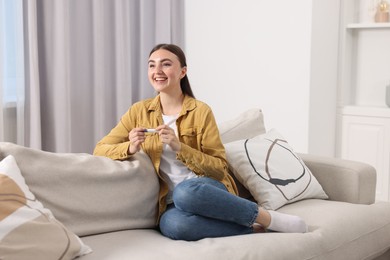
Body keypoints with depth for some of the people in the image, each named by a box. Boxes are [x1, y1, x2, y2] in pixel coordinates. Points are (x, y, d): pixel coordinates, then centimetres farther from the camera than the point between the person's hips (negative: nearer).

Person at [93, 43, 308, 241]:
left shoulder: (201, 111, -3)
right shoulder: (139, 112, 7)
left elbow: (219, 168, -5)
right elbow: (99, 150, 7)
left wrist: (179, 147, -19)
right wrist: (130, 147, -14)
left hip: (208, 192, -2)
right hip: (173, 203, 2)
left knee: (185, 191, -40)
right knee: (172, 224, -37)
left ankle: (267, 218, -20)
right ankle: (254, 228, -20)